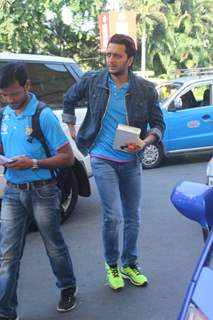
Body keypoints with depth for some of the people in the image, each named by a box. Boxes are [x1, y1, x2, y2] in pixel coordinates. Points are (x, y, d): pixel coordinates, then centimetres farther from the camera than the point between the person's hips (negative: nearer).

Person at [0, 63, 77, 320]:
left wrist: (33, 163, -22)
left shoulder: (44, 115, -13)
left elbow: (67, 157, -12)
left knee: (54, 247, 14)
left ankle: (68, 289, 38)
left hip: (42, 192, -4)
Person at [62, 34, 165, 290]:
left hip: (131, 162, 2)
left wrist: (144, 142, -17)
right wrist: (71, 129, 11)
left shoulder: (145, 89, -5)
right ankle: (111, 264, 15)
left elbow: (158, 124, 2)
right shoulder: (92, 81, -5)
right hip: (103, 160, -2)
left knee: (133, 218, 11)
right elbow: (69, 99, 13)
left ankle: (130, 264, 32)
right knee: (113, 215, -10)